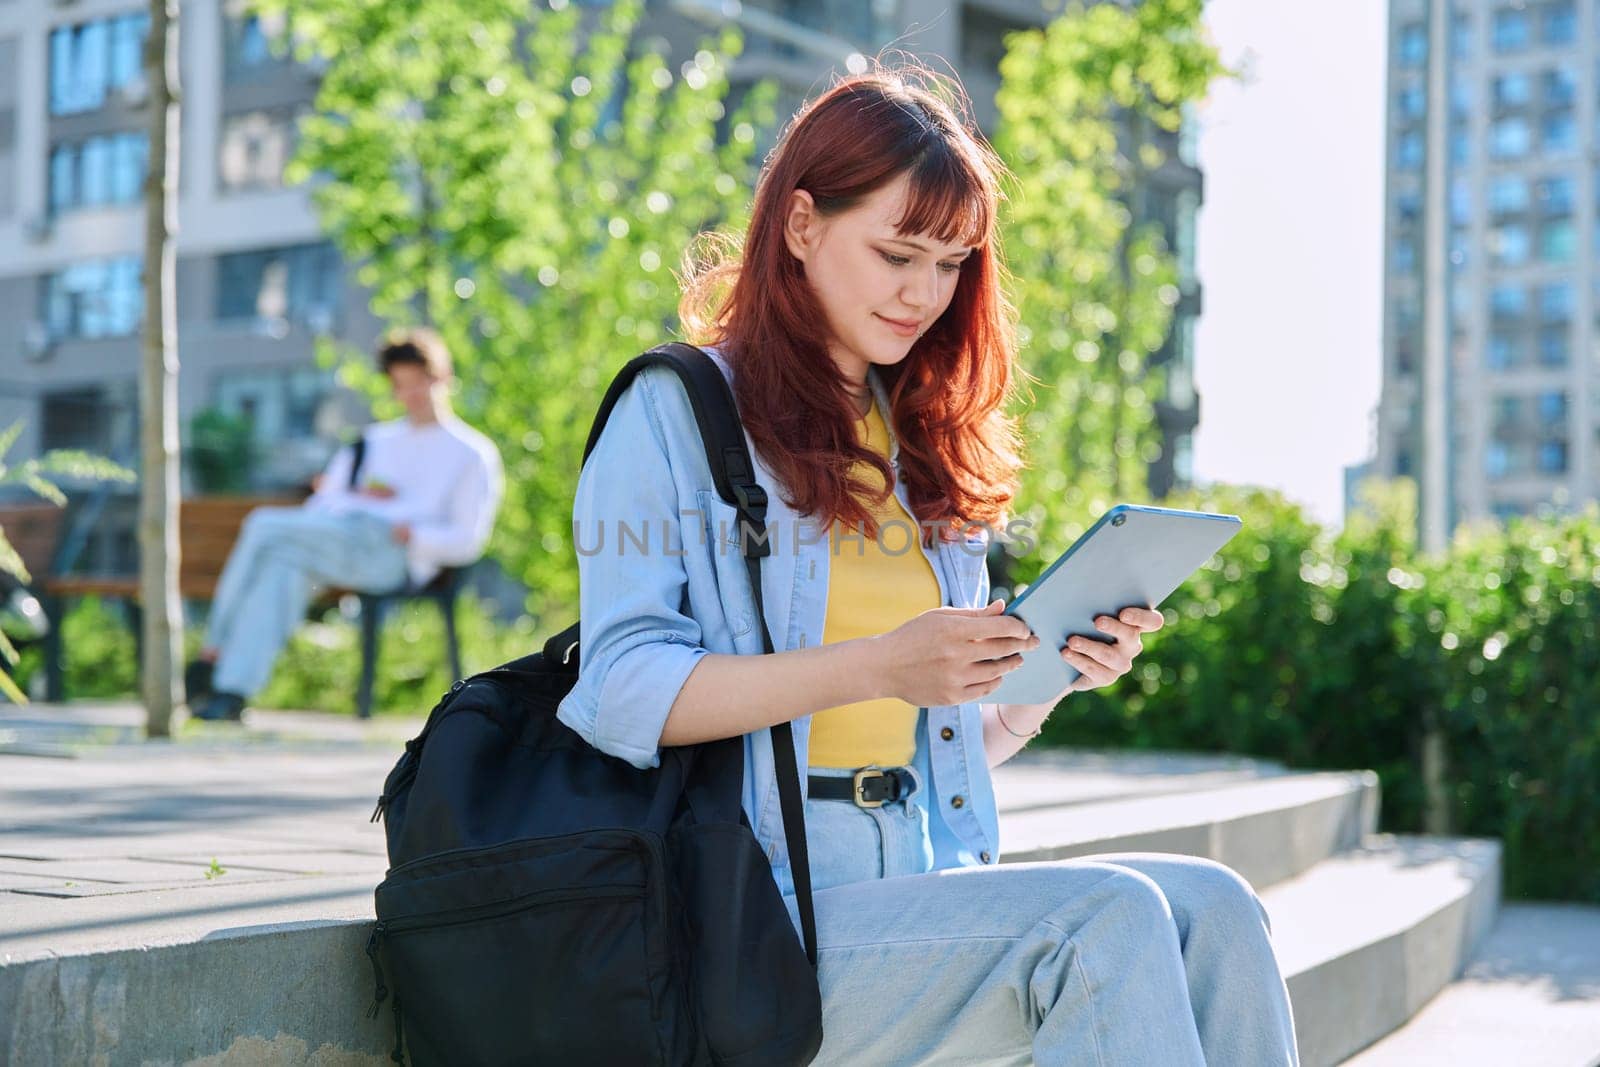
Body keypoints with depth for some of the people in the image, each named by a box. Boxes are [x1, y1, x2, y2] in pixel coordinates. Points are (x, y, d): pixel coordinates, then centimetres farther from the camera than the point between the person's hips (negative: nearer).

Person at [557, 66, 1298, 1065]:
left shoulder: (924, 442, 19)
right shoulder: (675, 413, 0)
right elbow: (622, 690, -12)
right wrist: (876, 666, -22)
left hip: (927, 886, 6)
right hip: (758, 923, -6)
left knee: (1211, 910, -20)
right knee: (1109, 918, -27)